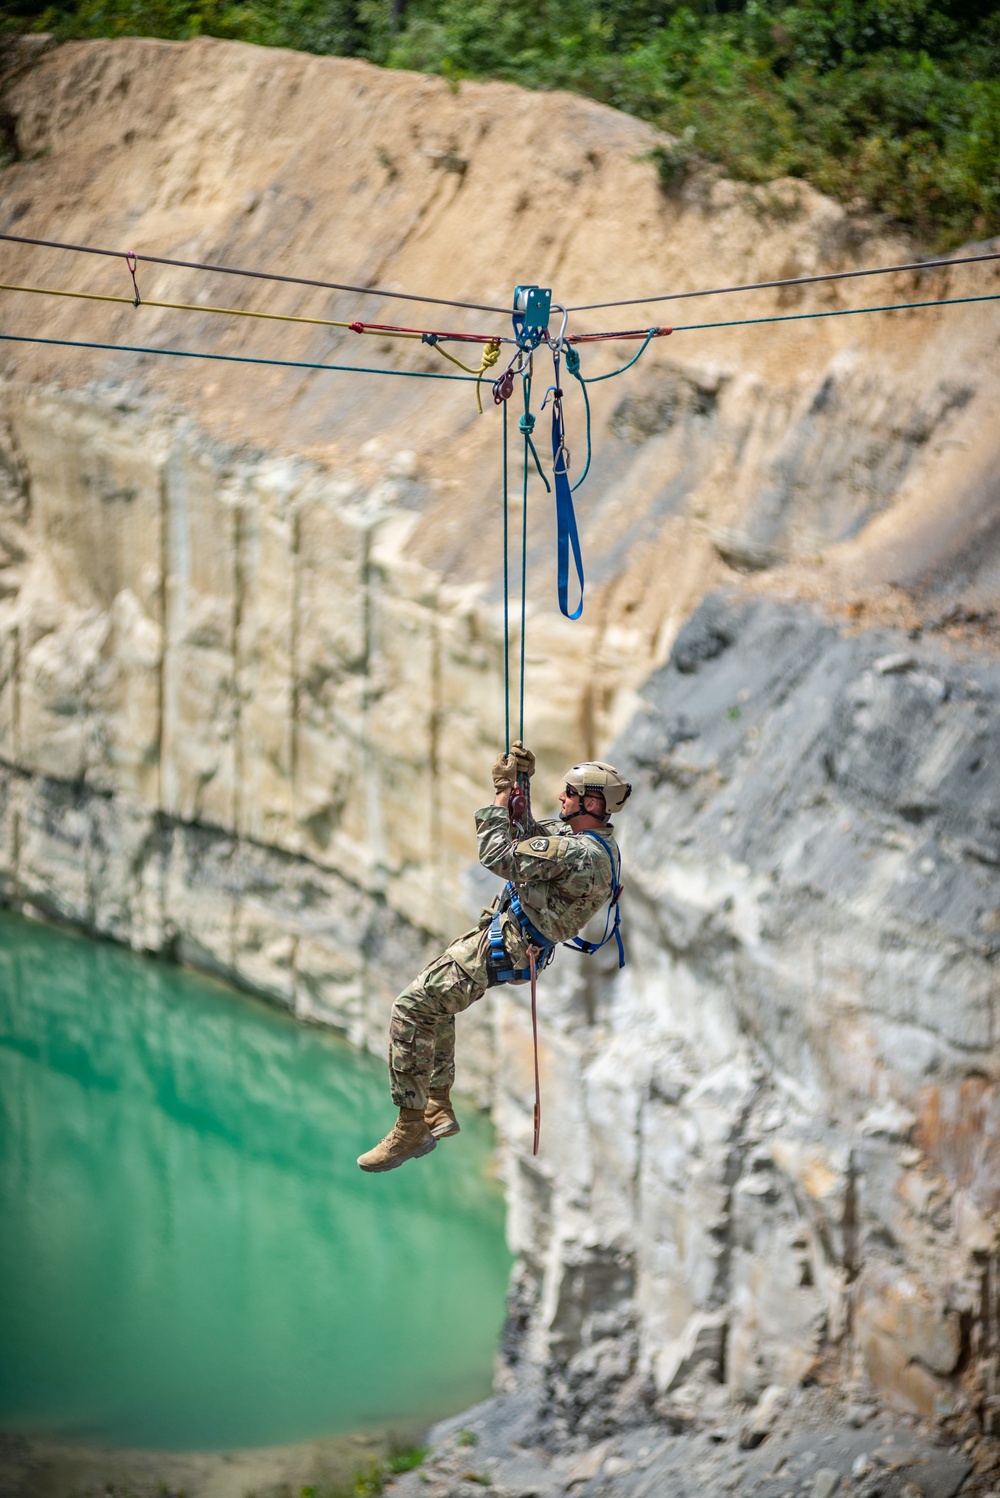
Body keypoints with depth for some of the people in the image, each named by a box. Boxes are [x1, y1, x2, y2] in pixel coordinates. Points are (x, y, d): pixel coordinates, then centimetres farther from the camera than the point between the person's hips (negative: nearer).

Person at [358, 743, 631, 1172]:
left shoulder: (579, 854, -28)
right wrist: (513, 789, 5)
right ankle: (438, 1108, 30)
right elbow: (523, 836, 19)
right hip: (506, 937, 11)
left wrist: (502, 798, -15)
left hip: (500, 951, -11)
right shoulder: (598, 843, 6)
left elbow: (499, 857, -26)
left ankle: (410, 1128, -6)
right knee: (433, 1001, 25)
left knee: (411, 1008, -11)